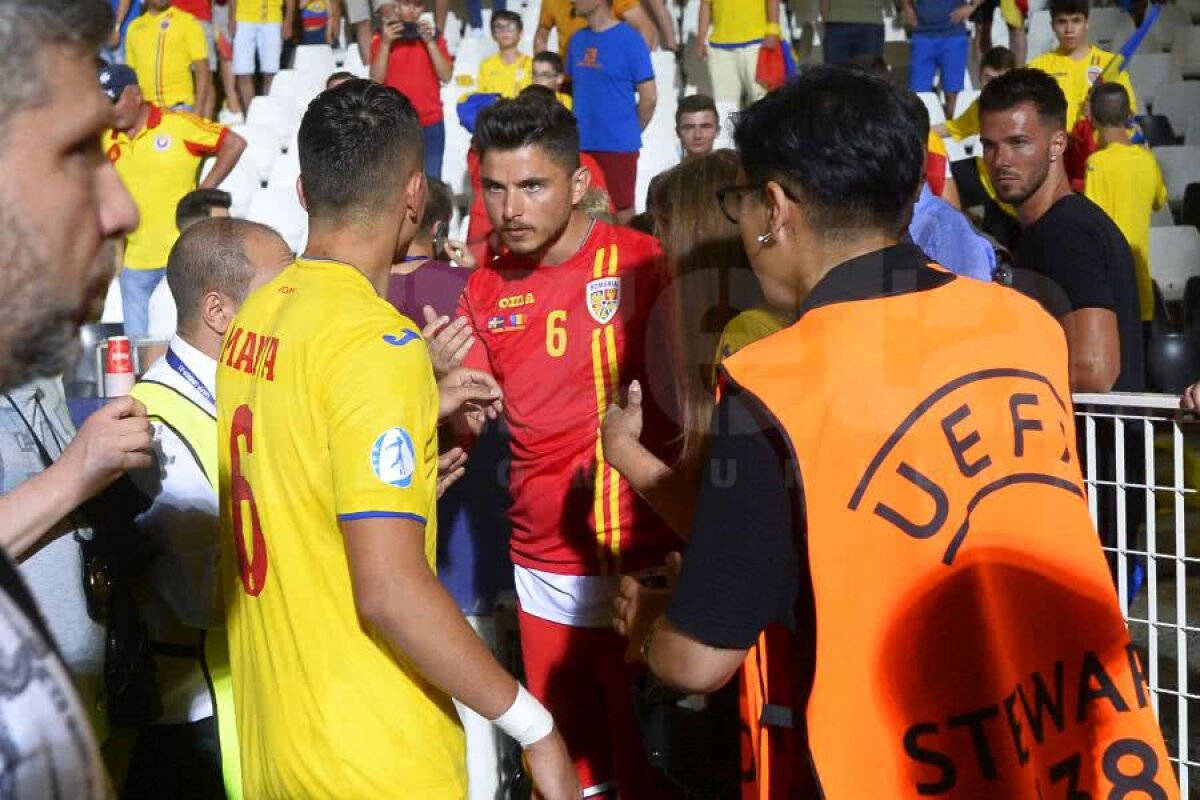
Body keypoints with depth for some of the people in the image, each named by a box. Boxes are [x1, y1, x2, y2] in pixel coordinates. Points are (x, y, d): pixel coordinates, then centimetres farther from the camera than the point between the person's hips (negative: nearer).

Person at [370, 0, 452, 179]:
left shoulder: (433, 36, 9)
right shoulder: (382, 38, 5)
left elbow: (446, 76, -1)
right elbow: (376, 80, -5)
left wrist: (430, 42, -10)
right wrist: (385, 42, -12)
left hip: (431, 124, 2)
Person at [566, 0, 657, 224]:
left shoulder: (629, 39, -10)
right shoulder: (577, 40, 7)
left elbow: (649, 97, -8)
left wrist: (630, 132, 3)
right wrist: (584, 124, 10)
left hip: (618, 146, -6)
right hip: (580, 145, 6)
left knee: (621, 211, 2)